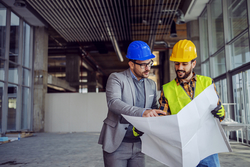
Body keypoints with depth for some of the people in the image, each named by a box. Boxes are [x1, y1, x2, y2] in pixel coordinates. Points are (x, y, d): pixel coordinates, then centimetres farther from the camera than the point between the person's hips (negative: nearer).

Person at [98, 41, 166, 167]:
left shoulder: (151, 85, 11)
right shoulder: (116, 78, -6)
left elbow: (154, 108, 17)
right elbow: (113, 102, -22)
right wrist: (142, 112, -35)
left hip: (139, 145, 5)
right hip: (117, 144, -4)